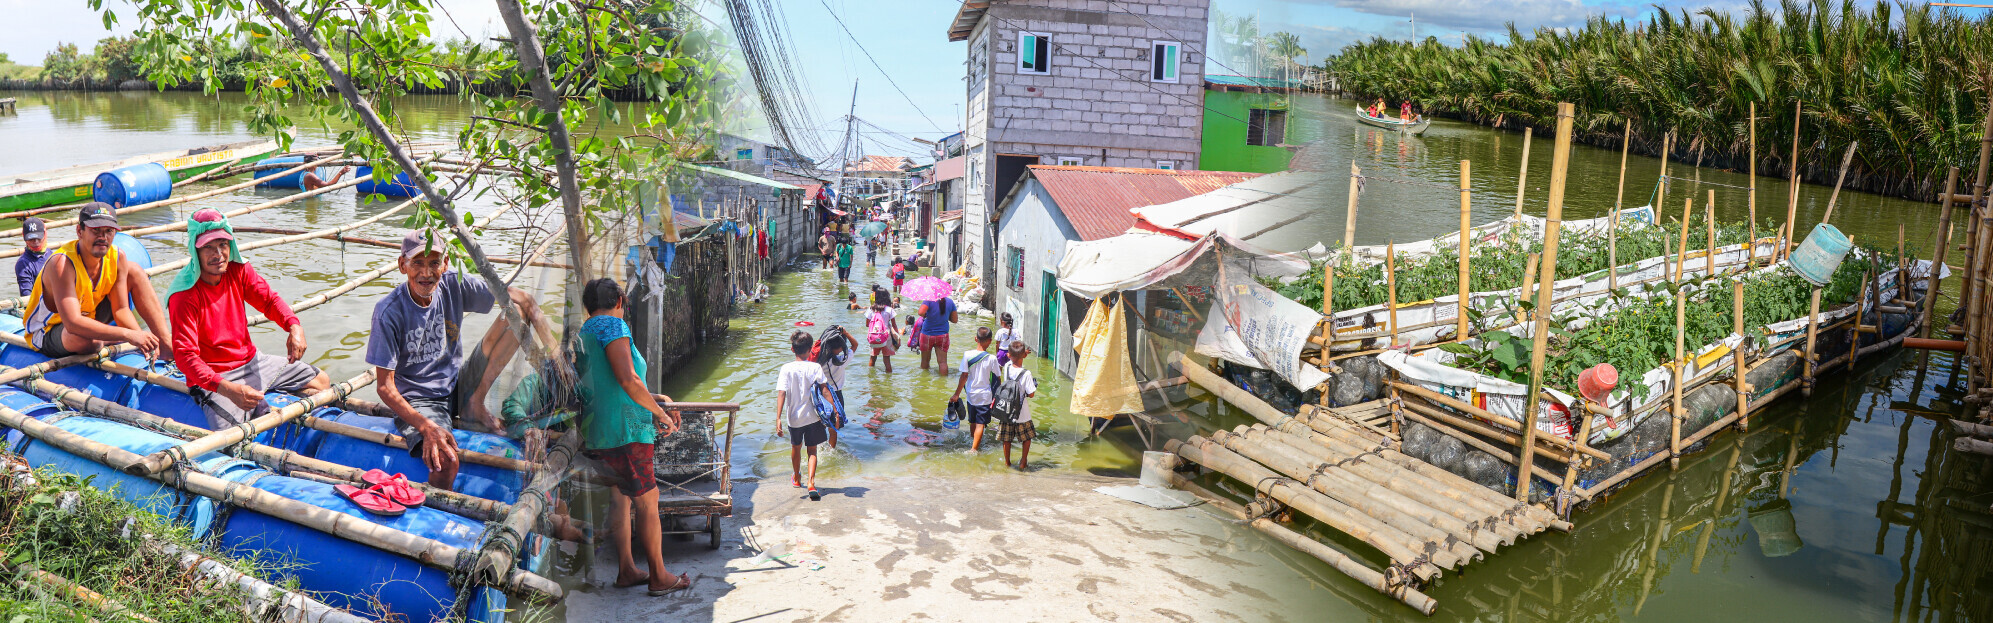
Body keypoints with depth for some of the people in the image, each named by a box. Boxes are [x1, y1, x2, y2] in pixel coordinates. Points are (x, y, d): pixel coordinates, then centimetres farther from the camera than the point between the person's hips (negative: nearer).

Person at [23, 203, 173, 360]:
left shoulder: (117, 257, -11)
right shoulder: (62, 263, -31)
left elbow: (121, 310, -9)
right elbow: (73, 324, -39)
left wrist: (141, 338, -27)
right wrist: (128, 335, -43)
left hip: (90, 318, 7)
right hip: (48, 332, -7)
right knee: (86, 339, -42)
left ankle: (166, 342, -10)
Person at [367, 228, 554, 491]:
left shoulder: (453, 286, -7)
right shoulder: (389, 312, -17)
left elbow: (518, 297, -5)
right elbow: (385, 386, -17)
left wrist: (550, 344, -20)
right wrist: (426, 426, -32)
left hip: (459, 387, 5)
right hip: (417, 400, -5)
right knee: (445, 461, -36)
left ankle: (475, 404, -8)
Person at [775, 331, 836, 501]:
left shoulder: (786, 369, -9)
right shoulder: (815, 367, -8)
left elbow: (782, 393, -16)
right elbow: (825, 391, -12)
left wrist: (779, 418, -18)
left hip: (794, 417, 1)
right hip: (812, 416, -1)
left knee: (796, 447, 23)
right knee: (812, 450, 8)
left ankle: (797, 478, 42)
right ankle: (811, 483, -11)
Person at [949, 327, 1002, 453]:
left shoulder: (967, 355, -9)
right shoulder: (992, 359, -13)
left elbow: (964, 376, -6)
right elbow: (996, 379, -6)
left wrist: (957, 394, 1)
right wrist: (997, 395, 6)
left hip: (971, 395, 3)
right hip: (986, 396, -3)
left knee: (973, 423, 18)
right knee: (980, 424, 1)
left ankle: (973, 444, 34)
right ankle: (974, 449, -4)